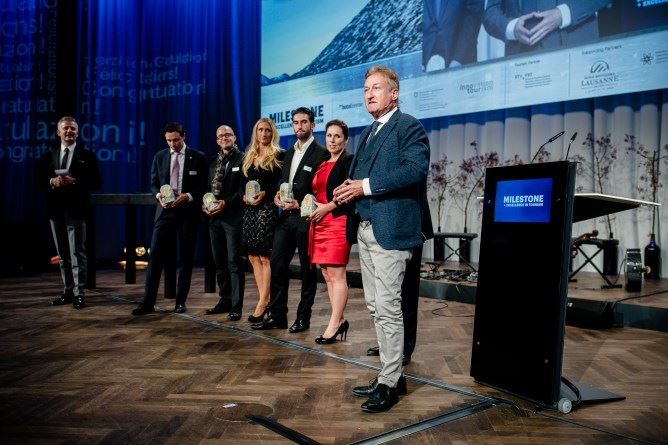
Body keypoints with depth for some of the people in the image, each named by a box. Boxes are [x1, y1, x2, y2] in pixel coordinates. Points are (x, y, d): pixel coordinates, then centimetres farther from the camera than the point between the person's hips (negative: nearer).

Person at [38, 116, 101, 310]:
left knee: (77, 253, -5)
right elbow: (40, 180, 9)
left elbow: (96, 182, -4)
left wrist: (75, 182, -19)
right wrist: (53, 182, -11)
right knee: (63, 255, 10)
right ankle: (68, 291, 18)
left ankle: (79, 294, -1)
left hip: (76, 210, -4)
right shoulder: (49, 156, 13)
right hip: (56, 209, 4)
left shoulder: (87, 155, 2)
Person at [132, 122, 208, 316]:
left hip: (188, 211, -2)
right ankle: (148, 302, 1)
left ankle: (181, 301, 15)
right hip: (165, 210, 2)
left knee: (185, 258, 5)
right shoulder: (159, 156, 8)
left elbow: (204, 186, 0)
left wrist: (188, 196, -16)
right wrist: (159, 195, -9)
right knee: (155, 256, -4)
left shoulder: (197, 157, 0)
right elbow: (153, 183, 12)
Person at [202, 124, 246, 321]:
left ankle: (236, 306, 0)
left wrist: (225, 203, -18)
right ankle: (224, 300, 23)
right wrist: (205, 204, 1)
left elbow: (243, 189, -11)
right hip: (215, 216, 7)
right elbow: (209, 187, 19)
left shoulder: (243, 159, -4)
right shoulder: (214, 162, 18)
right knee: (219, 262, 12)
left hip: (233, 216, -7)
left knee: (234, 262, -5)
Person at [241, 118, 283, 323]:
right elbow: (243, 183, 18)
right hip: (249, 209, 6)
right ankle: (265, 300, 13)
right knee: (253, 257, 5)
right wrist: (244, 196, -2)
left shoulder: (278, 156, 0)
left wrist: (265, 193, -17)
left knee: (265, 257, -5)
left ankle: (263, 302, 0)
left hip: (267, 209, -6)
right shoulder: (249, 157, 18)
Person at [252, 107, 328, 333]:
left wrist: (300, 204, -16)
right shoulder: (289, 153, 17)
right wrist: (277, 196, 1)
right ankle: (277, 315, 13)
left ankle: (303, 317, 15)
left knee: (307, 269, 5)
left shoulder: (321, 153, -6)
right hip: (286, 216, 7)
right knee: (277, 264, 4)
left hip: (306, 217, -7)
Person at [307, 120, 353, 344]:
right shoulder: (322, 164, 20)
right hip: (319, 223, 8)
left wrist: (328, 207, -12)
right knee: (327, 275, 8)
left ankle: (334, 325, -1)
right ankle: (340, 320, 17)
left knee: (336, 275, -6)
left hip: (338, 222, -8)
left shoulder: (348, 161, -2)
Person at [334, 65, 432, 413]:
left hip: (390, 229, -9)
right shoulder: (367, 133, 22)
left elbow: (415, 169, -19)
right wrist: (348, 190, -1)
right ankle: (391, 374, 25)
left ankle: (389, 383, 7)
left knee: (387, 307, -6)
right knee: (375, 306, 13)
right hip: (364, 229, 9)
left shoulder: (409, 126, -4)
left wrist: (366, 186, -19)